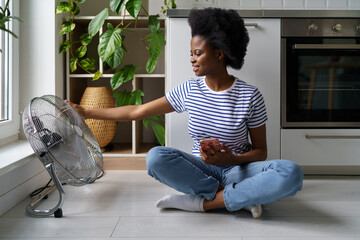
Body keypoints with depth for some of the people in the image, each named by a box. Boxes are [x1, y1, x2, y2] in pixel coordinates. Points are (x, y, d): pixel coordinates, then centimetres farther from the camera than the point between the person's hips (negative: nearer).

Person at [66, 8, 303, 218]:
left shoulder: (250, 96, -7)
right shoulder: (189, 91, 2)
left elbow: (260, 152, -2)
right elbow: (137, 111, 6)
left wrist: (231, 159, -23)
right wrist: (86, 113, 8)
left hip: (238, 169, -2)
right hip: (201, 168, 2)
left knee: (291, 173, -33)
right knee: (156, 157, -29)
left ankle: (202, 202, -25)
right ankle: (241, 196, -19)